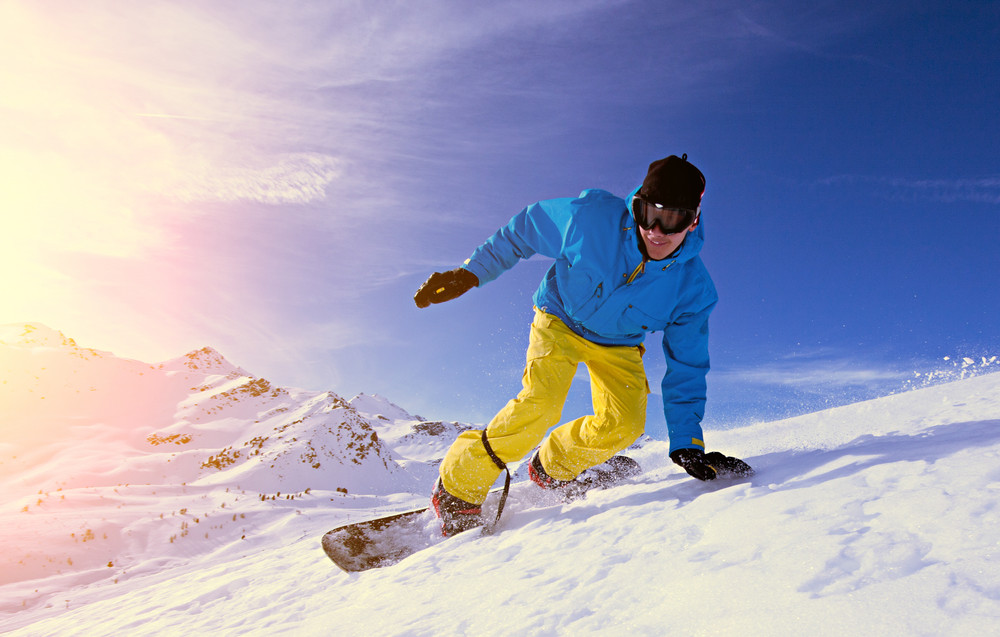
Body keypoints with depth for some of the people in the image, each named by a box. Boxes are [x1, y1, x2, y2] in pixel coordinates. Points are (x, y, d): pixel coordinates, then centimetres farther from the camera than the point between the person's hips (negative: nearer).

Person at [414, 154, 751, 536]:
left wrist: (687, 444, -18)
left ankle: (552, 469, 11)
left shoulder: (693, 292, -22)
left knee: (624, 424, -18)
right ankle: (457, 490, -8)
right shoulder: (594, 216, -29)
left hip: (617, 345, 3)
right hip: (560, 320, -2)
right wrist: (470, 273, -14)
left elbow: (685, 371, -13)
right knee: (541, 402, -25)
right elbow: (524, 229, -13)